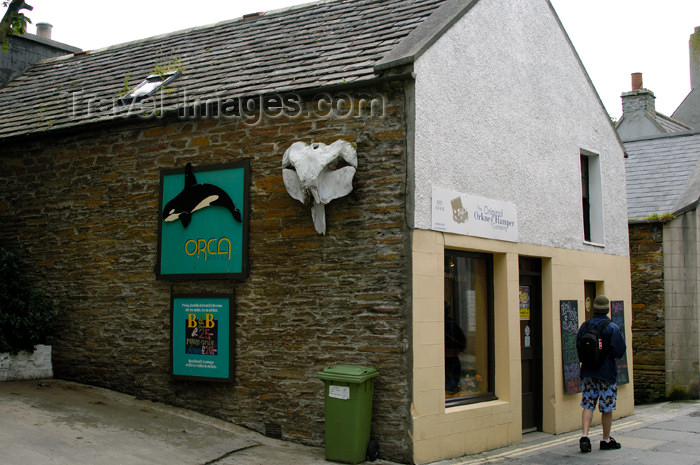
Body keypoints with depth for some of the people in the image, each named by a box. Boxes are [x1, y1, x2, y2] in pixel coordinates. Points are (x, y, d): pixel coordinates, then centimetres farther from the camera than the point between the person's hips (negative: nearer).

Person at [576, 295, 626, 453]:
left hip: (587, 372, 4)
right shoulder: (612, 328, -12)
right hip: (607, 373, -3)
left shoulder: (584, 326, 1)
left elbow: (578, 347, 5)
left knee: (587, 406, 7)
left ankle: (584, 435, -8)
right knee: (607, 407, 8)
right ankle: (606, 440, 18)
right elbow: (620, 351, -14)